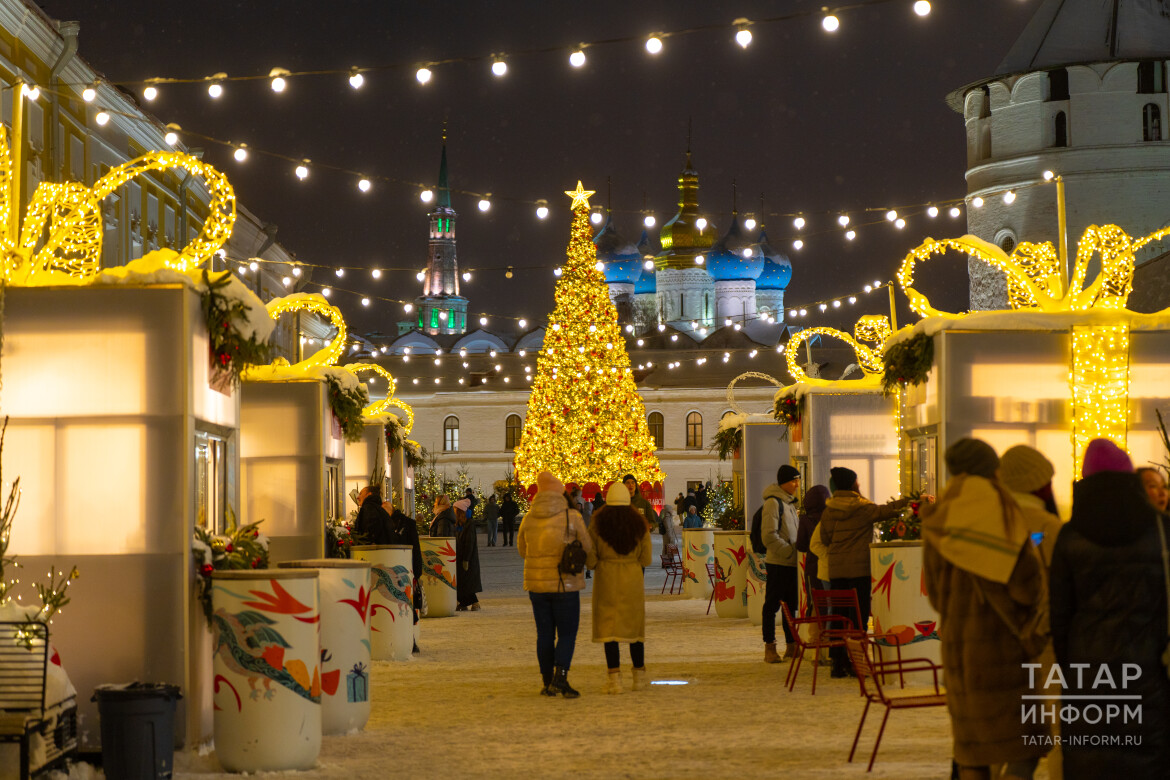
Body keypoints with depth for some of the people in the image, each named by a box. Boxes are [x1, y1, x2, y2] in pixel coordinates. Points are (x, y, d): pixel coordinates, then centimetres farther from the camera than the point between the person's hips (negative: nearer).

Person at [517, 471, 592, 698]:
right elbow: (588, 548, -1)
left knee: (544, 634, 11)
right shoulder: (571, 517, -8)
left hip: (537, 584, 4)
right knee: (567, 633, 2)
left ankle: (548, 682, 14)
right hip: (565, 584, -3)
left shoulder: (528, 519, 2)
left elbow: (522, 550, 14)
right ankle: (560, 676, -15)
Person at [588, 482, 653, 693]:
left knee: (609, 626, -1)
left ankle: (614, 677, -9)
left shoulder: (598, 525, -5)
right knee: (634, 626, 14)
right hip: (633, 580, 2)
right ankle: (639, 676, 21)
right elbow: (646, 558, -1)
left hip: (607, 580, -2)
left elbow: (590, 557, -8)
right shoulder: (639, 524, 0)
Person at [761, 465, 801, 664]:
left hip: (791, 563, 9)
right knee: (772, 605, -3)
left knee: (791, 604, 12)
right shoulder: (773, 502, -11)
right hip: (778, 563, -9)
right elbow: (769, 536, -18)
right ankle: (769, 648, 1)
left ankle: (791, 646, 19)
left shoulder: (789, 502, 17)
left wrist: (797, 550, 10)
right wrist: (790, 551, -20)